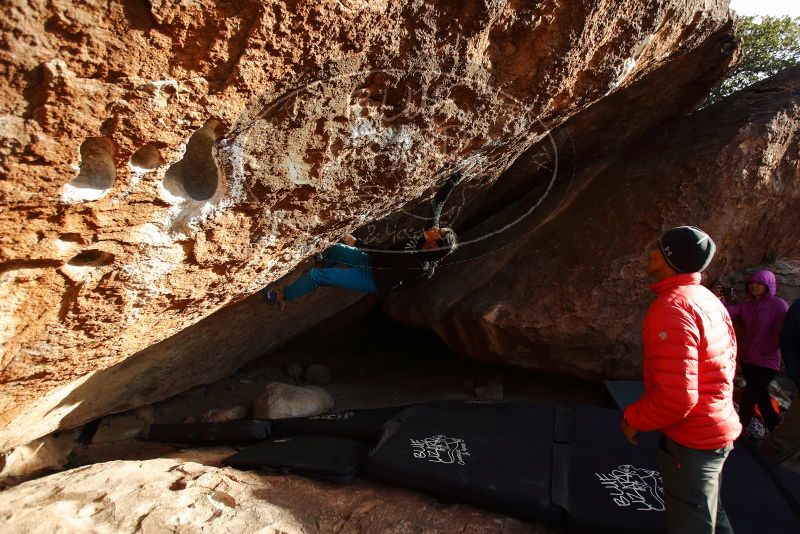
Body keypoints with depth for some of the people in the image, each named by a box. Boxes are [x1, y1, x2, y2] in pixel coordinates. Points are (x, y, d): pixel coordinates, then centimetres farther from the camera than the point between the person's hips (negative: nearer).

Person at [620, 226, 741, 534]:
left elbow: (676, 397, -31)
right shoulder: (707, 299, 2)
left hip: (691, 439, -9)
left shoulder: (672, 307, -27)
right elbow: (728, 360, 13)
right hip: (719, 427, 9)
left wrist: (633, 418, -14)